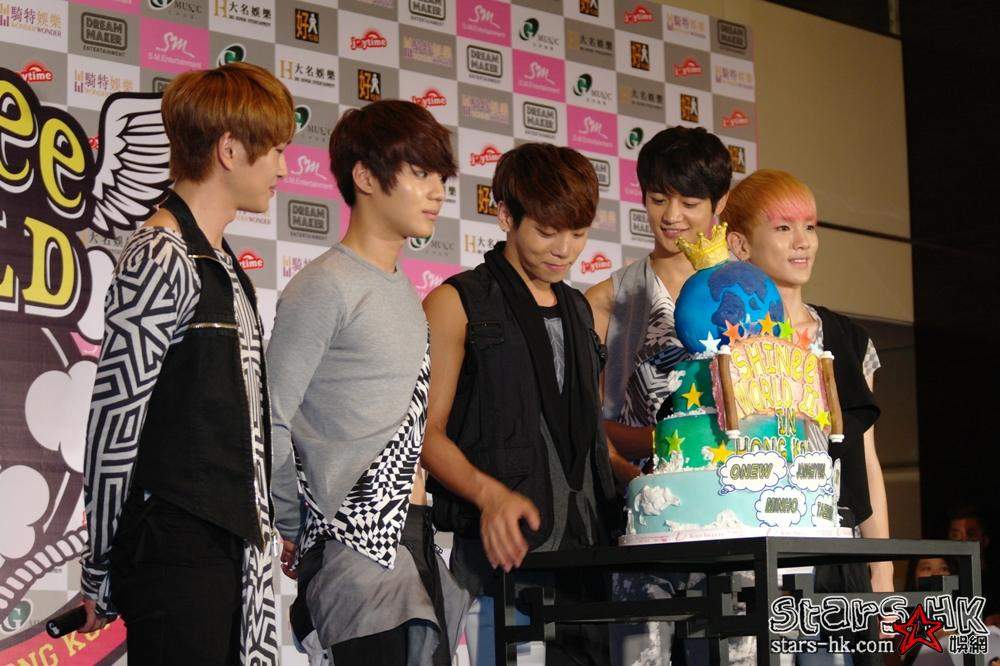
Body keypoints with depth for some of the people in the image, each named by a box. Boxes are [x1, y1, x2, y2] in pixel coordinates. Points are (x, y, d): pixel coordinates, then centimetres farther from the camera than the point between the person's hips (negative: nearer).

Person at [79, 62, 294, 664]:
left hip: (233, 546, 9)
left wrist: (259, 529, 14)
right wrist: (102, 573, -9)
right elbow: (115, 419, -13)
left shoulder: (222, 264, 17)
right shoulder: (160, 261, -12)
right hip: (176, 547, -9)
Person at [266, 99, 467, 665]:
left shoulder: (404, 291, 18)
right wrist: (295, 531, -3)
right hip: (358, 548, -8)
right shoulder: (324, 287, -8)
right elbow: (270, 422, -11)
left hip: (415, 538, 8)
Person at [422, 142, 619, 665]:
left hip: (586, 544, 6)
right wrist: (490, 493, -22)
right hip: (504, 547, -6)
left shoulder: (579, 311, 21)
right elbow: (428, 431, -5)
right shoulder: (456, 304, 2)